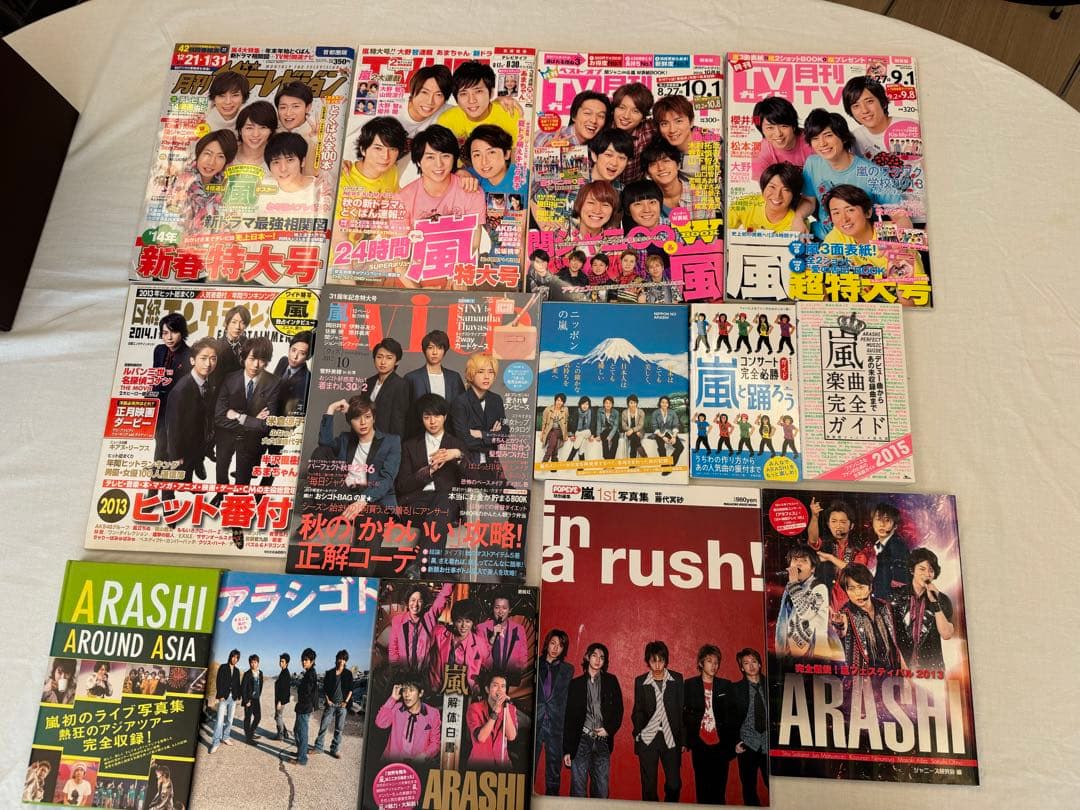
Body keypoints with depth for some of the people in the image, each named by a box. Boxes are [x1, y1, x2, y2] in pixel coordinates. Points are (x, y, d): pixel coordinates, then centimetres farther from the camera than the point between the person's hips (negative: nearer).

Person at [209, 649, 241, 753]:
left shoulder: (237, 670, 12)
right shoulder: (223, 667, -2)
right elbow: (219, 682, -8)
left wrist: (238, 696, 5)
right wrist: (220, 695, -14)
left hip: (233, 698, 5)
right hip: (224, 697, -5)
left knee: (229, 720, 10)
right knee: (220, 720, -10)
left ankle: (225, 737, 21)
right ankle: (216, 742, -7)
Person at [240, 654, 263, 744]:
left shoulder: (260, 673, 4)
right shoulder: (247, 674, -13)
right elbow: (243, 688, -13)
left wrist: (259, 696, 8)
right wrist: (246, 701, -14)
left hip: (257, 699, 6)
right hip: (249, 700, -6)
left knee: (258, 716, 12)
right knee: (248, 718, 2)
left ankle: (251, 733, 31)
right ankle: (248, 737, 13)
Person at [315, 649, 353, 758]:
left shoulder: (348, 674, 2)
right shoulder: (329, 673, 2)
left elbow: (350, 689, 4)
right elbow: (324, 688, 7)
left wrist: (346, 701, -5)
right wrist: (327, 700, -4)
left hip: (342, 705, 0)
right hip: (330, 704, 0)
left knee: (339, 728, 4)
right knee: (323, 726, 0)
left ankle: (335, 750, 14)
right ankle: (318, 747, 14)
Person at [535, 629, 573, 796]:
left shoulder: (567, 670, 12)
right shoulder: (534, 664, 8)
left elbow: (567, 697, 9)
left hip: (555, 724, 1)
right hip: (535, 722, -1)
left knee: (554, 767, 3)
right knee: (529, 764, -3)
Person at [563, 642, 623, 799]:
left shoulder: (611, 681, 10)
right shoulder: (576, 684, 6)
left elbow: (618, 710, 12)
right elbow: (568, 718, 5)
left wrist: (609, 729, -5)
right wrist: (567, 750, 1)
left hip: (603, 742, 1)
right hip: (580, 741, -1)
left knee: (601, 791, 3)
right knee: (578, 791, -1)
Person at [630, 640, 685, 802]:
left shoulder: (677, 679, 2)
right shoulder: (640, 681, 3)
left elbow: (682, 710, 4)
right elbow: (637, 711, 10)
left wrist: (683, 740, 2)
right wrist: (638, 733, -1)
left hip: (671, 739, 0)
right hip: (647, 740, 0)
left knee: (674, 784, -1)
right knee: (648, 786, 5)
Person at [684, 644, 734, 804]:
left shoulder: (726, 685, 7)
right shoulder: (690, 684, 3)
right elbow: (684, 713, 4)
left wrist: (732, 743, 3)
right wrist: (684, 740, -1)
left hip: (721, 744, 1)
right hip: (699, 744, -1)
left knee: (719, 787, 0)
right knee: (702, 787, 2)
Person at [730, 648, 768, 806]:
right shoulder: (736, 688, 2)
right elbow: (731, 717, 4)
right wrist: (735, 742, -3)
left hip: (769, 745, 0)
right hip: (747, 745, 0)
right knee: (749, 788, 5)